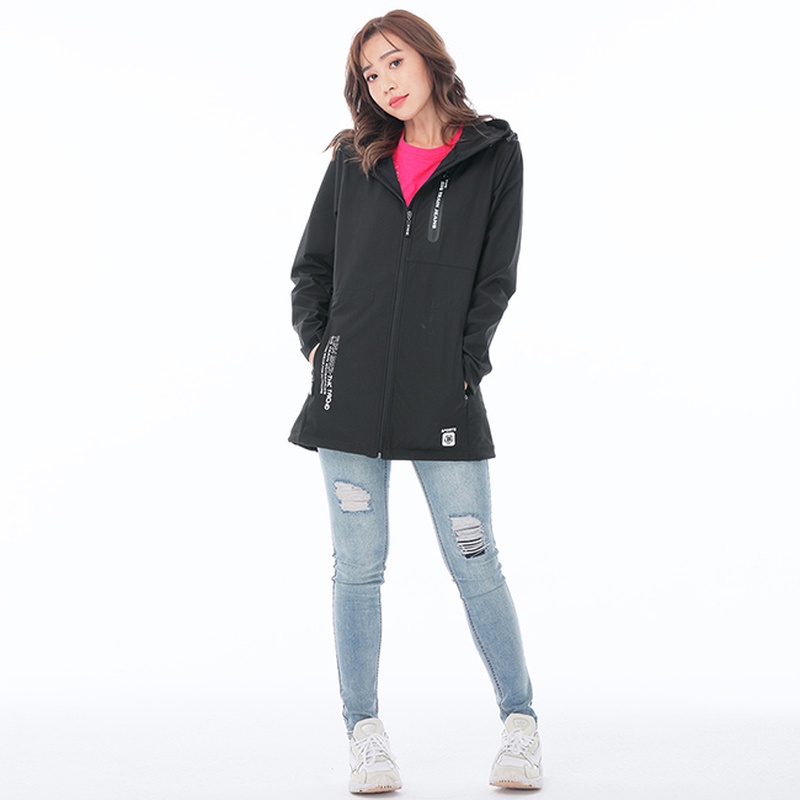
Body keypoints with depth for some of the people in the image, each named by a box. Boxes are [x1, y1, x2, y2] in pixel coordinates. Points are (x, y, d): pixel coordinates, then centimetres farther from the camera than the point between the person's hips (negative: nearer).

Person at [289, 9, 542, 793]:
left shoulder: (493, 154, 5)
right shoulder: (353, 162, 11)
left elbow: (496, 277, 3)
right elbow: (310, 267, 16)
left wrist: (463, 364, -5)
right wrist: (317, 344, 3)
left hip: (442, 393, -2)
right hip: (351, 390, 2)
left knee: (474, 564, -2)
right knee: (358, 566, 3)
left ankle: (520, 726, 10)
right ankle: (365, 733, 11)